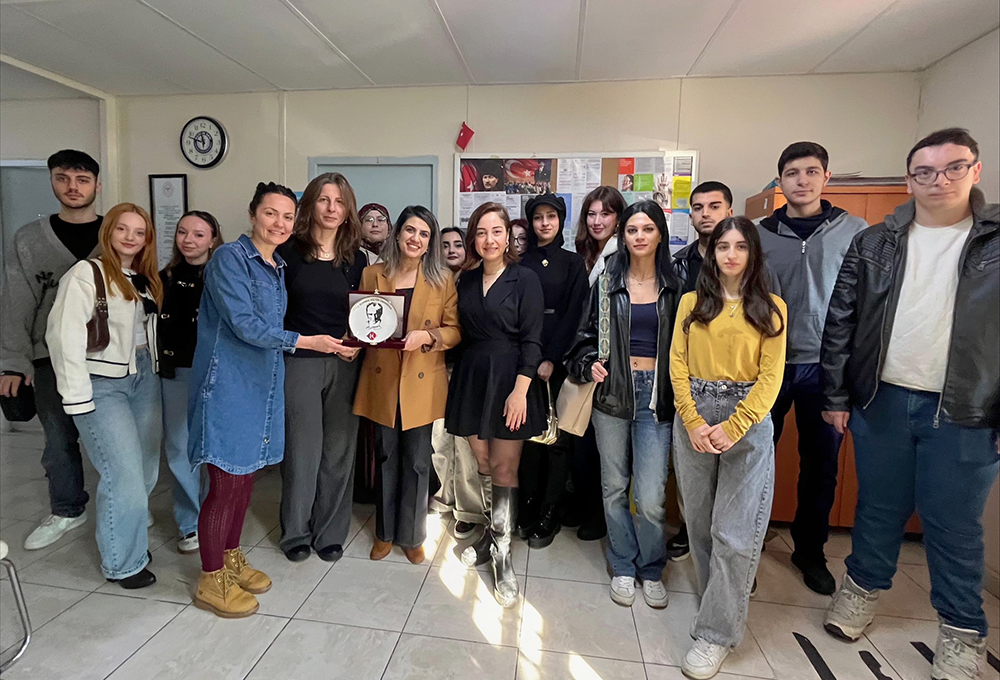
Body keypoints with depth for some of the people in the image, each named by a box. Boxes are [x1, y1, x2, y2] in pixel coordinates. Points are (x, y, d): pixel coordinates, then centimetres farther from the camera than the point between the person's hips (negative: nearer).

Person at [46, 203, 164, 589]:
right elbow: (63, 336, -15)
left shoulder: (145, 279, 12)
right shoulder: (86, 274, -9)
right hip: (103, 385, -6)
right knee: (125, 477, -6)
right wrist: (77, 398, -16)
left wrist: (151, 369, 5)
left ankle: (129, 535, 32)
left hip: (144, 379, 6)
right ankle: (123, 564, 14)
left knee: (146, 470, 8)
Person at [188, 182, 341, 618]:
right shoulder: (230, 258, -11)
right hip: (229, 384, -8)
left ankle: (231, 559, 34)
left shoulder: (278, 268, 13)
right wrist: (306, 342, -20)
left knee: (246, 475, 16)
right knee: (226, 482, 1)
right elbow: (244, 324, -18)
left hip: (261, 385, 8)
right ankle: (212, 582, 19)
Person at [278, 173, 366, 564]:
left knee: (339, 449, 8)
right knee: (302, 449, 5)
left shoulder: (355, 259, 9)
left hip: (344, 364, 3)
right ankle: (295, 532, 26)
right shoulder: (289, 252, 0)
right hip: (299, 362, -2)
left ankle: (330, 532, 25)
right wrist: (311, 341, -10)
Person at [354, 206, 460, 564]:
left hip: (421, 383, -1)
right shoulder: (372, 274, 6)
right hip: (382, 381, 2)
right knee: (386, 458, 13)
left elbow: (455, 330, -2)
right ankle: (385, 532, 33)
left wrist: (426, 336, -20)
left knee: (417, 461, 7)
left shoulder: (443, 279, 1)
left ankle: (411, 535, 27)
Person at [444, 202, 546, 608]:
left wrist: (520, 390, -17)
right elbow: (463, 334, 12)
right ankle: (493, 532, 33)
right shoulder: (467, 280, 9)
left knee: (504, 469, 1)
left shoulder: (524, 279, -5)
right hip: (471, 377, 5)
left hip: (508, 379, -4)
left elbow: (531, 341, -10)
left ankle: (502, 553, 14)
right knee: (482, 464, 13)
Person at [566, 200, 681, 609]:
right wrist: (590, 364, -10)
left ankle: (652, 569, 25)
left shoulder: (674, 285, 5)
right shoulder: (608, 281, 5)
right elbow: (588, 333, 8)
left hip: (656, 395, -1)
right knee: (614, 487, 11)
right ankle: (623, 567, 31)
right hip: (612, 391, 1)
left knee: (650, 498, -3)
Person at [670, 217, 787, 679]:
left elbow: (771, 376, -4)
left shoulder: (771, 308, 3)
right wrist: (693, 423, -10)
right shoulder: (692, 302, 6)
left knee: (735, 531, -1)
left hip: (748, 421, -1)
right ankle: (717, 602, 33)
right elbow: (678, 366, 1)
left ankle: (717, 632, 13)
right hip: (693, 419, 2)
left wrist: (732, 428, -14)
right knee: (700, 520, 12)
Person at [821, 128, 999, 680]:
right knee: (878, 506, 16)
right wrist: (835, 396, 0)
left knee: (955, 525, 11)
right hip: (880, 401, 1)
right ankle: (863, 588, 37)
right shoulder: (874, 243, 3)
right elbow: (840, 322, 3)